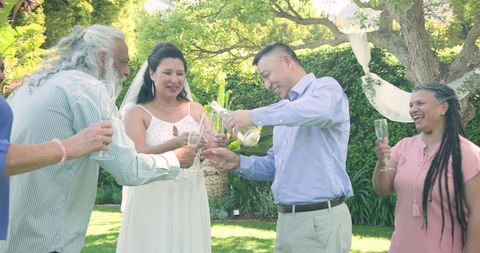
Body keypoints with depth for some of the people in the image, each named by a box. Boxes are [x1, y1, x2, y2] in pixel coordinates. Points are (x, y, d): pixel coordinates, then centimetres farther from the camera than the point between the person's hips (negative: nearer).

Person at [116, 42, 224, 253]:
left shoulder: (195, 110, 7)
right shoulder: (138, 113, -2)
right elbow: (136, 156, -16)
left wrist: (215, 143, -22)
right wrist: (176, 143, -31)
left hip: (191, 201, 3)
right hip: (153, 202, -3)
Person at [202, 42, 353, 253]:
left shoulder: (325, 87, -6)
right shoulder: (286, 110, 20)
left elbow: (319, 109, -31)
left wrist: (255, 116, -29)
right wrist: (238, 162, 4)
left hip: (320, 220, -8)